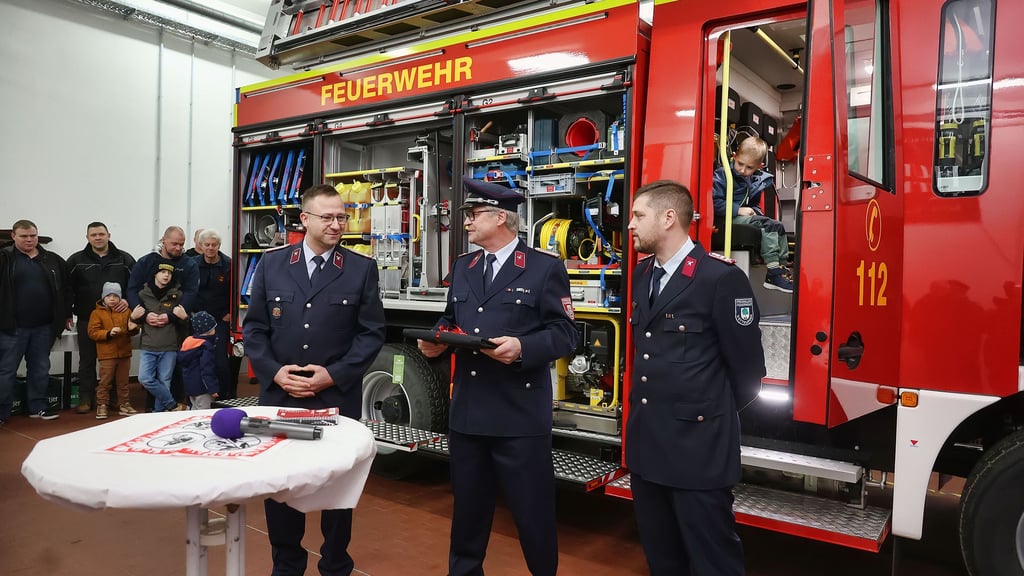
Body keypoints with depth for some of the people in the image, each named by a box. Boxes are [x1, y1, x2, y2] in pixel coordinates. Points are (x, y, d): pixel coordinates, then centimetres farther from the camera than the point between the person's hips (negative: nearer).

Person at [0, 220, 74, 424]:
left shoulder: (53, 260, 8)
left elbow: (66, 289, 13)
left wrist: (67, 315, 12)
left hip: (44, 327, 3)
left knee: (40, 369, 13)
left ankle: (38, 407, 24)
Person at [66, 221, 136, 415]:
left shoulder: (125, 259, 5)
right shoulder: (76, 260, 5)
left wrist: (129, 300, -10)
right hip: (87, 319, 0)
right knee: (87, 361, 7)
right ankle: (85, 399, 15)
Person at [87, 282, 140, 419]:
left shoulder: (126, 311, 8)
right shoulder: (97, 313, -1)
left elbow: (134, 329, 12)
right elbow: (92, 333, -7)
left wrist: (133, 328, -12)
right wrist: (108, 333, -21)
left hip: (124, 353, 3)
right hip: (107, 354, -3)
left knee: (123, 381, 12)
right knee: (105, 382, 1)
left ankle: (124, 404, 21)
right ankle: (101, 406, 9)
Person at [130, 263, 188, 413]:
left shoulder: (177, 295, 3)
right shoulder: (143, 294, 5)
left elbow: (185, 321, 4)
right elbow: (133, 318, 10)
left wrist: (170, 318, -13)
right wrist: (145, 317, -9)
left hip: (169, 347, -1)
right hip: (148, 346, 1)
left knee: (164, 382, 3)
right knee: (145, 379, -9)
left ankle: (159, 412, 16)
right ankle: (172, 405, 4)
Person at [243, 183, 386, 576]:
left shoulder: (362, 268, 0)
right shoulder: (272, 263, 5)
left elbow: (372, 332, -3)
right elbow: (254, 327, 6)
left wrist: (334, 375, -12)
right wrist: (274, 372, -9)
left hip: (338, 398, -1)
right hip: (279, 395, 2)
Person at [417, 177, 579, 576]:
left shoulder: (546, 268, -5)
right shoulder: (462, 267, 13)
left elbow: (565, 333, -8)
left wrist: (523, 347, -24)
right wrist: (438, 339, -1)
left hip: (520, 416, -5)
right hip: (467, 411, 6)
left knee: (532, 510, 7)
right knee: (467, 505, 19)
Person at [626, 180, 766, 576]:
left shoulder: (721, 278, -15)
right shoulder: (642, 274, 9)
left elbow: (746, 367, -9)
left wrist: (715, 417, 4)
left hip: (698, 446, -7)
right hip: (645, 441, 7)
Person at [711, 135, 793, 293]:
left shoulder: (756, 180, 12)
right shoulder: (722, 174, -10)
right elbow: (714, 202, -19)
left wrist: (755, 210, 3)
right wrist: (738, 210, -20)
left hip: (745, 216, 8)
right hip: (726, 219, -8)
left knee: (778, 225, -5)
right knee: (767, 224, -23)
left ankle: (782, 267, -3)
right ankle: (773, 273, -27)